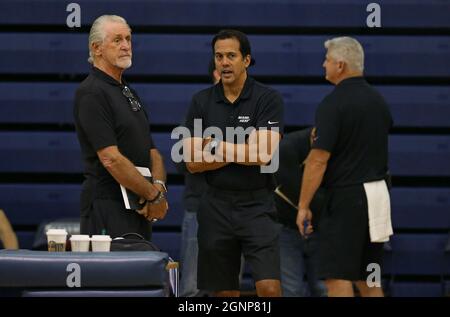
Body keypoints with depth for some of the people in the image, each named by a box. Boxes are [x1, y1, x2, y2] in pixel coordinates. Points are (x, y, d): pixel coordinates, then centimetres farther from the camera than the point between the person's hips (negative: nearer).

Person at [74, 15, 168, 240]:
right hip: (107, 207, -9)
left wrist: (159, 185, -4)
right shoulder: (91, 93, -10)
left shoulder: (129, 93, 19)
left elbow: (152, 152, 17)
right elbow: (111, 159, -18)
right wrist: (154, 195, -14)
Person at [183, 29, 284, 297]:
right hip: (216, 206, 3)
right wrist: (240, 152, -8)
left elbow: (262, 154, -15)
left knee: (269, 287, -15)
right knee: (225, 292, 7)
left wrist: (215, 147, -6)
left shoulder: (268, 99, -4)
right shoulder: (202, 102, 5)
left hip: (257, 206, -3)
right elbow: (193, 162, -1)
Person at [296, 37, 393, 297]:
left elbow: (319, 160, -17)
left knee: (338, 279, -7)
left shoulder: (333, 104, -13)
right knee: (368, 280, 14)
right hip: (378, 194, 8)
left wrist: (304, 205, -13)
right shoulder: (378, 100, 11)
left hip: (347, 197, -8)